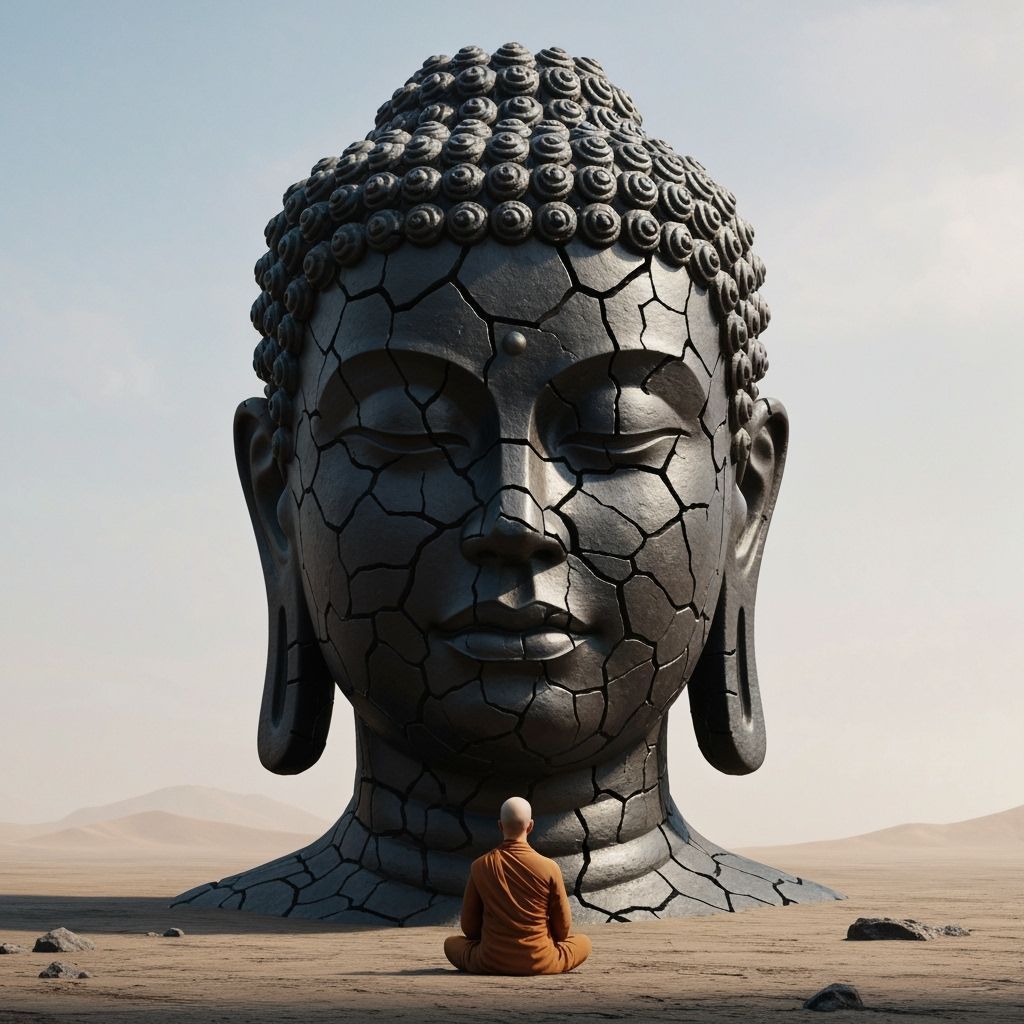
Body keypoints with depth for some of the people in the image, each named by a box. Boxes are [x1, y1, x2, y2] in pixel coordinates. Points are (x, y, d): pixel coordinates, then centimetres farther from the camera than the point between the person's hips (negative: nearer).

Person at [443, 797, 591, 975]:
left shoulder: (480, 866, -6)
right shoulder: (549, 868, -11)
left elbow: (469, 927, 2)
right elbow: (563, 929, -2)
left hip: (491, 963, 0)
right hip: (540, 963, 0)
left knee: (452, 942, 29)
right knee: (583, 942, 26)